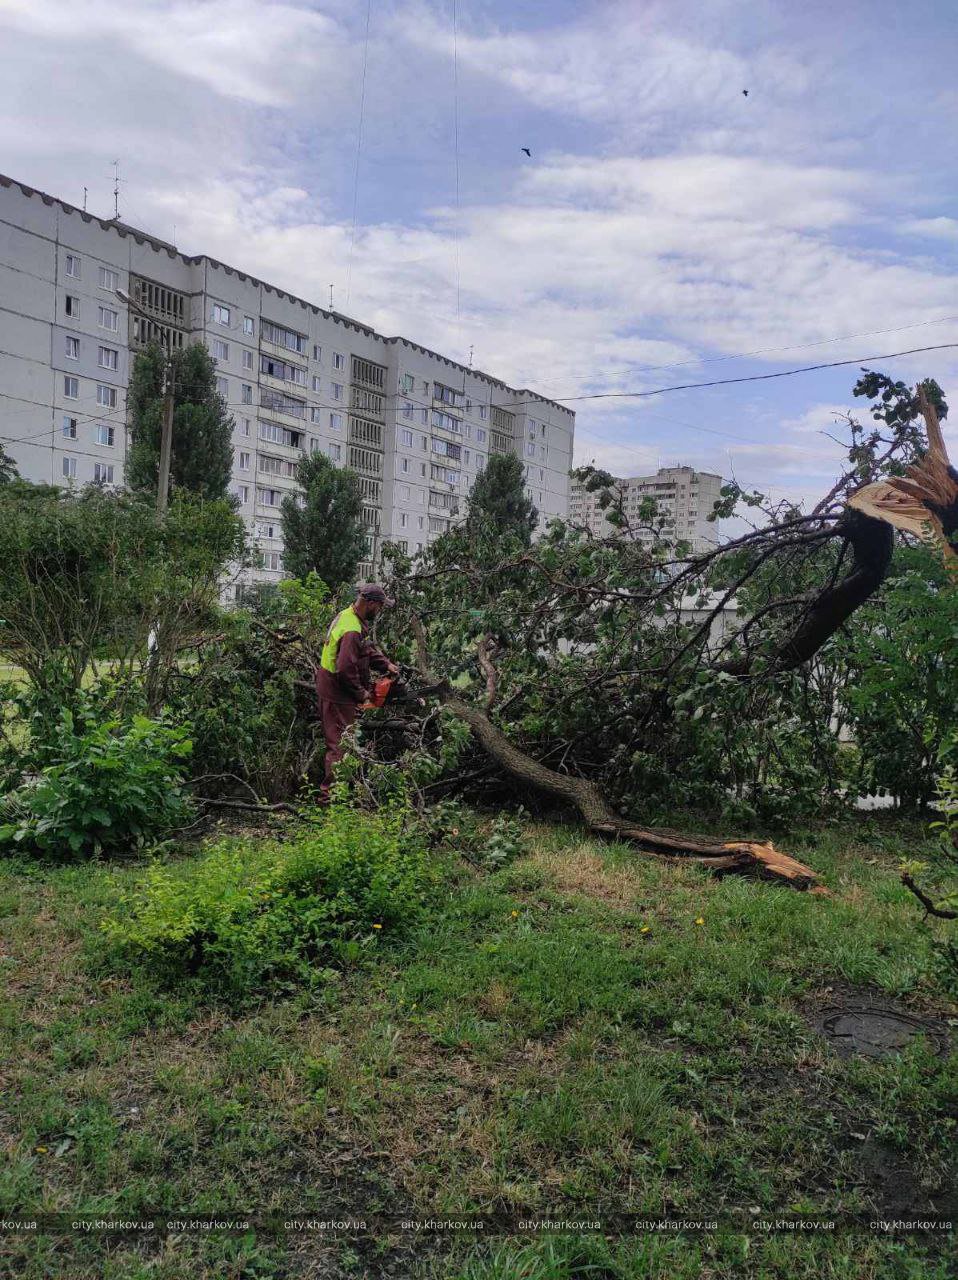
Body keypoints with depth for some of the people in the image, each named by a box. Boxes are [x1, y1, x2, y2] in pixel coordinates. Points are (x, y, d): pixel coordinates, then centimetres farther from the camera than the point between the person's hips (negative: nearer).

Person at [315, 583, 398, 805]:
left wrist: (386, 665, 5)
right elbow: (346, 670, -31)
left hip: (329, 685, 10)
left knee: (340, 741, 21)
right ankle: (329, 793, 3)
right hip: (338, 695, -10)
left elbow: (368, 648, 16)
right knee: (341, 745, -3)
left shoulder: (348, 615, 5)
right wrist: (361, 694, -17)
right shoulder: (352, 631, -28)